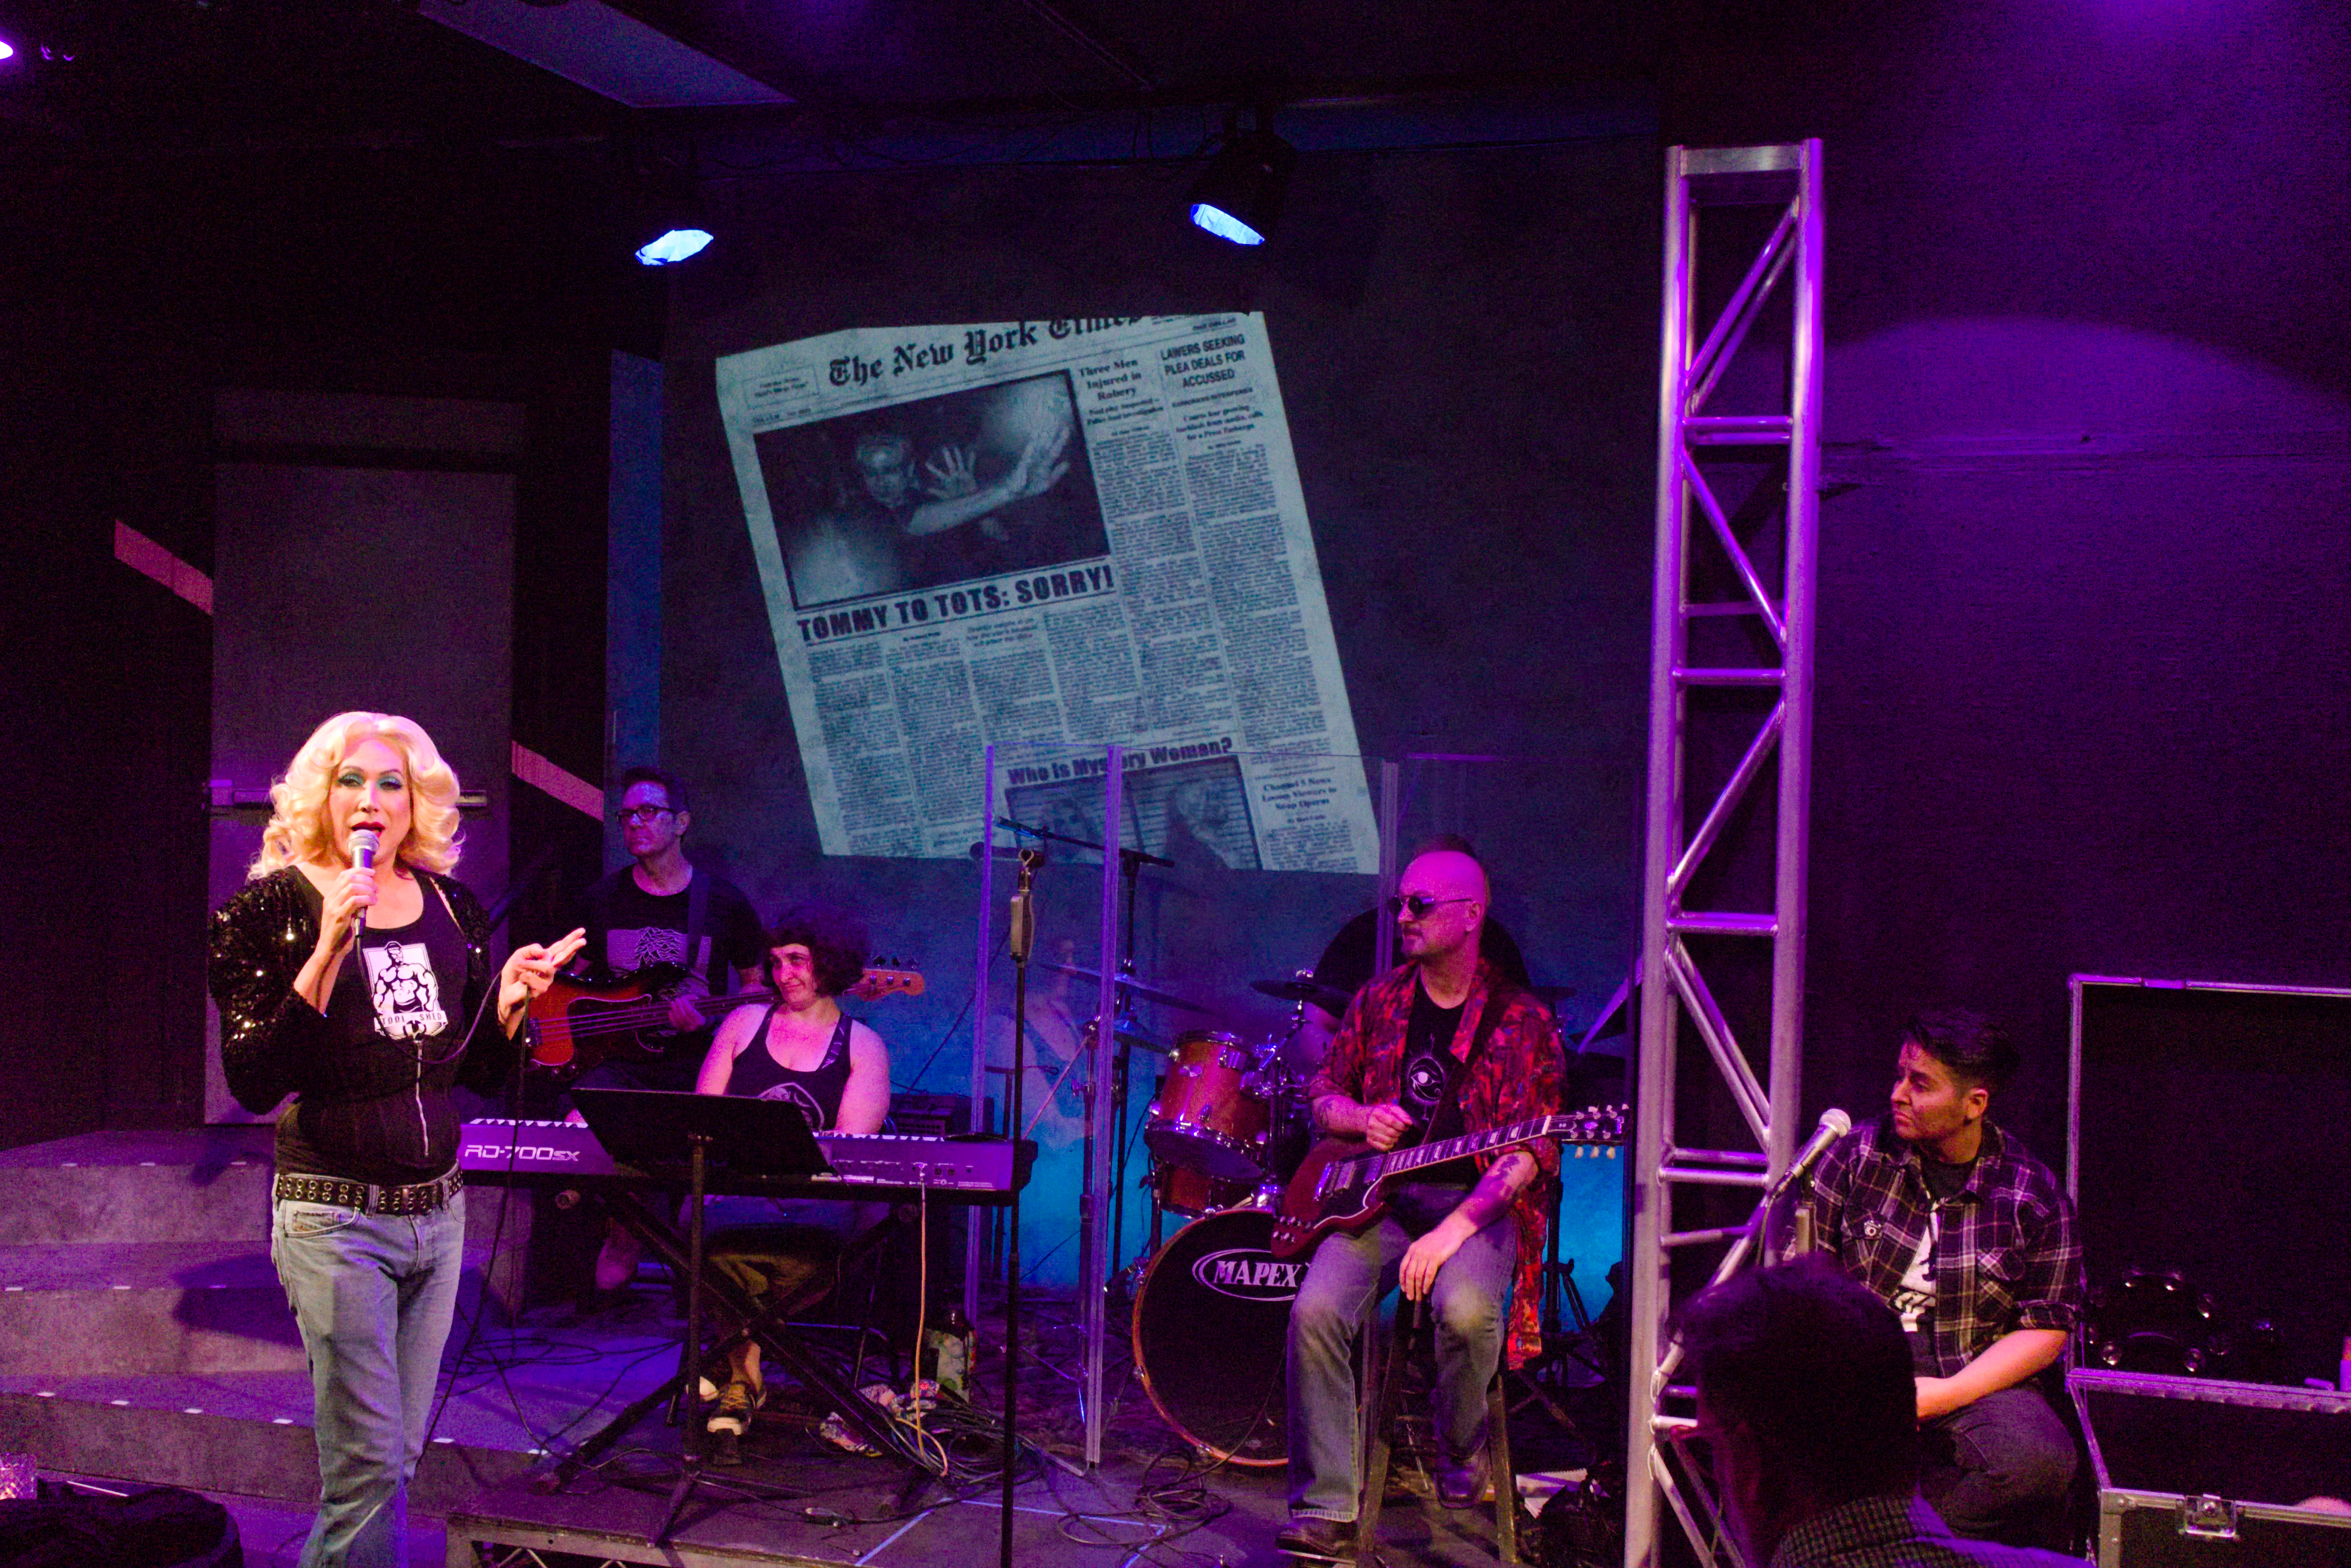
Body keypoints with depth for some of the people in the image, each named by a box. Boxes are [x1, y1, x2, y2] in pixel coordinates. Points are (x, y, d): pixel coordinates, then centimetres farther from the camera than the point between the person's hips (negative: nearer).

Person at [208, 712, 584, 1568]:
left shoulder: (453, 909, 7)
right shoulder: (274, 908, -7)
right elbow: (253, 1082, -16)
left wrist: (509, 1001, -6)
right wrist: (328, 951, -23)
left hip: (439, 1210, 5)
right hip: (335, 1216, -5)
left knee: (398, 1457, 13)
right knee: (368, 1464, -6)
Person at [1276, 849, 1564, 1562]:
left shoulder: (1520, 1020, -2)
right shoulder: (1378, 1001, 12)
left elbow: (1528, 1150, -9)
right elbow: (1323, 1093, 21)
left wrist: (1453, 1229, -22)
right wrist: (1362, 1117, -4)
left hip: (1477, 1203, -3)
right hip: (1377, 1196, 3)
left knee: (1466, 1309, -34)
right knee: (1316, 1308, -25)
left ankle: (1461, 1447, 0)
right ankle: (1326, 1510, -17)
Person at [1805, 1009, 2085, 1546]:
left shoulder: (2033, 1195, 1)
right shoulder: (1857, 1154, 5)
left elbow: (2048, 1327, 1)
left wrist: (1946, 1394, -12)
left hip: (1977, 1379, 0)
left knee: (2037, 1461, -33)